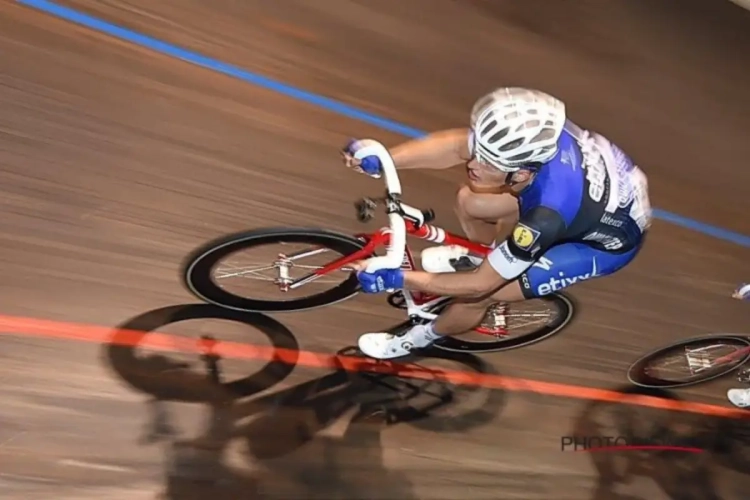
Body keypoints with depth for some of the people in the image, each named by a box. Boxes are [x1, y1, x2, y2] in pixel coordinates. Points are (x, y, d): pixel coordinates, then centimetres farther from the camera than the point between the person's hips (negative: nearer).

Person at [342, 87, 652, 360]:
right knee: (469, 202, 0)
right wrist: (380, 160, -31)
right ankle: (481, 258, 35)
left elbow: (480, 284, -31)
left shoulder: (549, 214, -42)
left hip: (608, 241, -6)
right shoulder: (531, 137, -30)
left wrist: (396, 279, -28)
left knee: (480, 293, -12)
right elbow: (454, 145, -19)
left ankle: (420, 338, 22)